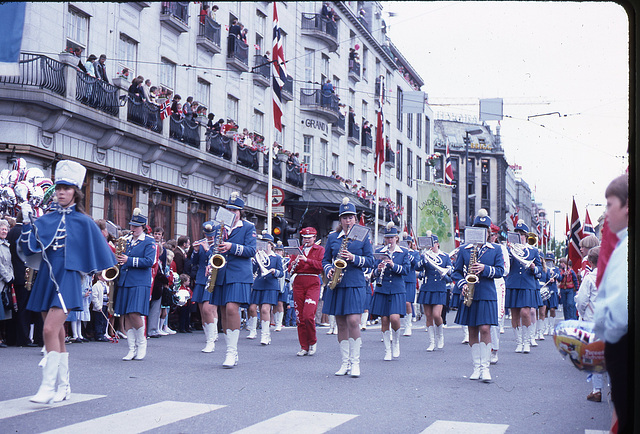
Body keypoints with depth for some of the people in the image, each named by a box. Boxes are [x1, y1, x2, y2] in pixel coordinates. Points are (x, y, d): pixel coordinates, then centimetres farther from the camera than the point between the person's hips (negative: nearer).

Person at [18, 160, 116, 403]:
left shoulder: (83, 222, 1)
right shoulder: (46, 220, 10)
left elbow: (98, 253, 5)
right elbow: (29, 249, 4)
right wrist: (27, 223, -6)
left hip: (67, 278, -5)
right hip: (46, 278, 5)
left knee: (50, 330, -18)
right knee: (57, 332, 8)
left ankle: (48, 386, -14)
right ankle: (63, 387, 17)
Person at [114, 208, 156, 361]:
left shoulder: (149, 242, 0)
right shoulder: (126, 240, 18)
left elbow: (149, 261, -12)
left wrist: (129, 260, -18)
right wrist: (118, 259, 5)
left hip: (140, 283, -6)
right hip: (124, 282, 6)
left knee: (134, 314, -15)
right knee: (126, 315, 3)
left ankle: (142, 343, 6)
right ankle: (132, 349, 9)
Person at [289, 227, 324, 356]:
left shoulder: (320, 250, 8)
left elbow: (322, 265, -8)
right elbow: (290, 269, 13)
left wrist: (307, 260, -19)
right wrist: (294, 264, -10)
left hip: (312, 284, -4)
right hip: (298, 284, 4)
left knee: (308, 315, -16)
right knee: (299, 316, 1)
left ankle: (313, 342, 5)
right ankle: (304, 347, 9)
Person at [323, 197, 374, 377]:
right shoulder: (332, 237, 12)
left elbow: (370, 261, 3)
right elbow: (325, 260, 17)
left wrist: (354, 258, -14)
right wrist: (329, 270, -4)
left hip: (355, 284, -3)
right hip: (336, 285, 3)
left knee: (353, 321, -13)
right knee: (341, 323, 5)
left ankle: (355, 363, -6)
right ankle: (345, 362, 11)